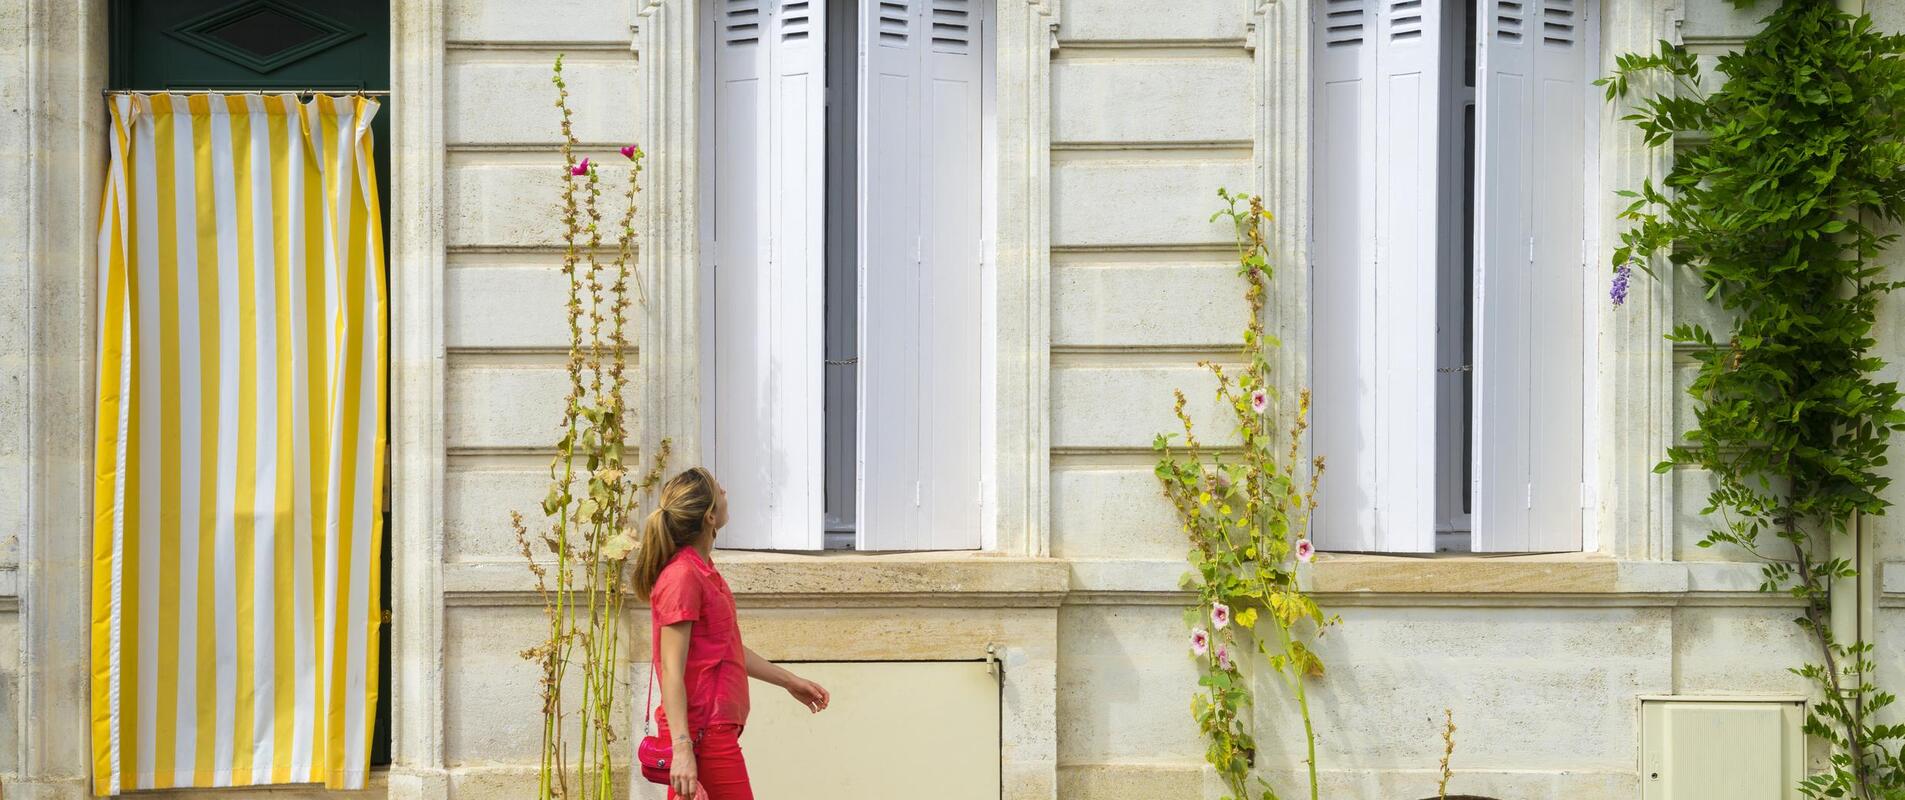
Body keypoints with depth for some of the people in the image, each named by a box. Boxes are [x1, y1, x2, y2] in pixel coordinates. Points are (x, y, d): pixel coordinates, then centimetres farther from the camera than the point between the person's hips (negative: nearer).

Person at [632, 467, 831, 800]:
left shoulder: (703, 571, 14)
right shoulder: (683, 577, -16)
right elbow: (672, 671, -20)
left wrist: (788, 680, 32)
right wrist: (682, 748, -26)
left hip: (714, 728, 10)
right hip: (704, 734, -10)